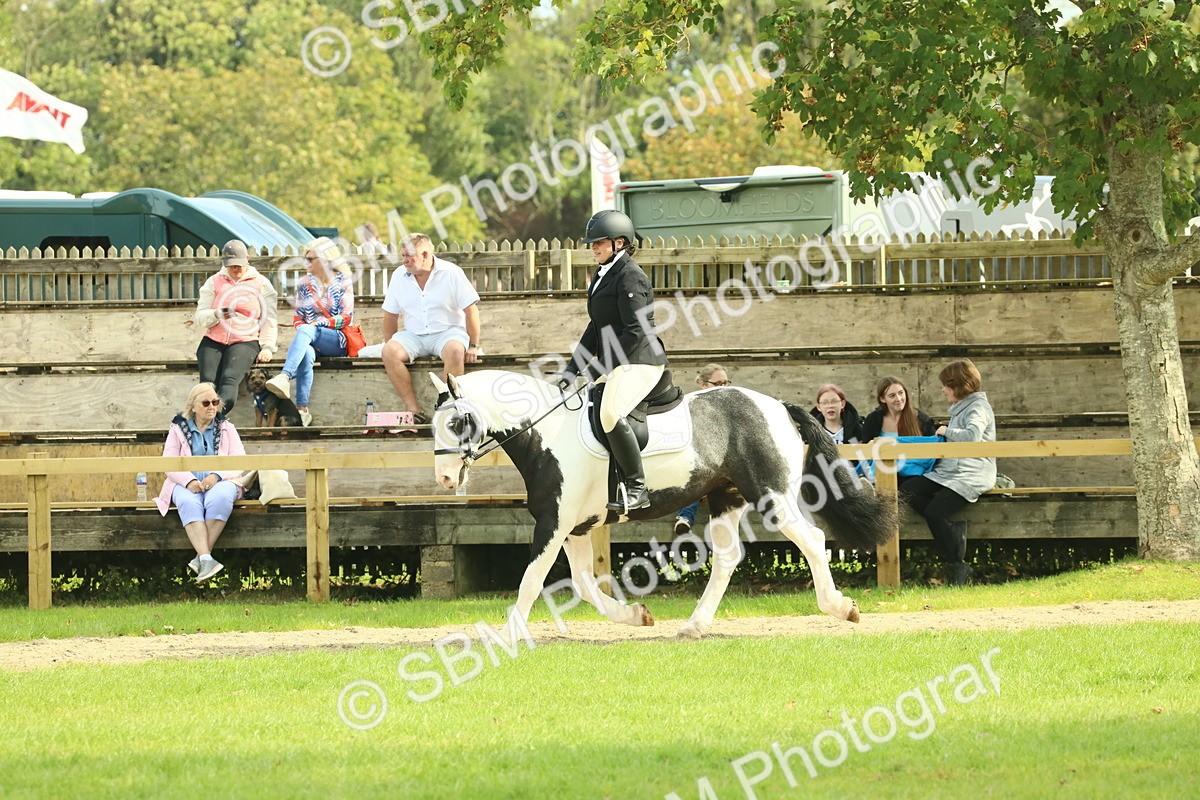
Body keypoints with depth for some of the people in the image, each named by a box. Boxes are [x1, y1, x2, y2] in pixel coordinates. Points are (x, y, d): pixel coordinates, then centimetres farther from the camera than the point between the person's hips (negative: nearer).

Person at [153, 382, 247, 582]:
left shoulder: (226, 428, 17)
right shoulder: (178, 429, 15)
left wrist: (216, 476, -16)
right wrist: (189, 481, -17)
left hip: (220, 481, 0)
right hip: (187, 483, 0)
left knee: (220, 498, -37)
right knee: (189, 503, -37)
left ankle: (201, 558, -38)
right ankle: (206, 559, -50)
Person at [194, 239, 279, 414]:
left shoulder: (261, 284, 14)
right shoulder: (214, 282, 18)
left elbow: (269, 320, 9)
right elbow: (200, 317, 9)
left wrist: (267, 347, -5)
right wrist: (217, 315, -14)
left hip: (245, 342, -2)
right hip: (213, 341, 2)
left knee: (230, 378, -32)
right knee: (208, 380, -27)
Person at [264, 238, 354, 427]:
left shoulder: (342, 282, 6)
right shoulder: (305, 284, 16)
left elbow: (346, 318, -2)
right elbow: (298, 318, 15)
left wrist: (319, 323, -16)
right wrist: (302, 329, -8)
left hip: (337, 340, -3)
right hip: (311, 342, 3)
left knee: (305, 331, -35)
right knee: (306, 354, -36)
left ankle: (284, 377, -57)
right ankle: (302, 408, -46)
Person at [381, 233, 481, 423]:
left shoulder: (451, 273, -5)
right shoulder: (399, 276, 6)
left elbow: (471, 309, -4)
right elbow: (390, 314, 13)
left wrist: (473, 346, -8)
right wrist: (389, 345, 7)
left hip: (447, 331, -3)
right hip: (414, 335, 3)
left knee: (454, 350, -38)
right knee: (390, 352, -27)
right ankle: (413, 408, -27)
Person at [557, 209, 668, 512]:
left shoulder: (630, 276, -13)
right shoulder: (602, 277, 18)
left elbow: (636, 330, -19)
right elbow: (596, 328, 21)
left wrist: (601, 365, -20)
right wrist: (573, 368, 13)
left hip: (639, 361, -11)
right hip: (618, 363, 11)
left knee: (611, 414, -30)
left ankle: (636, 487, -25)